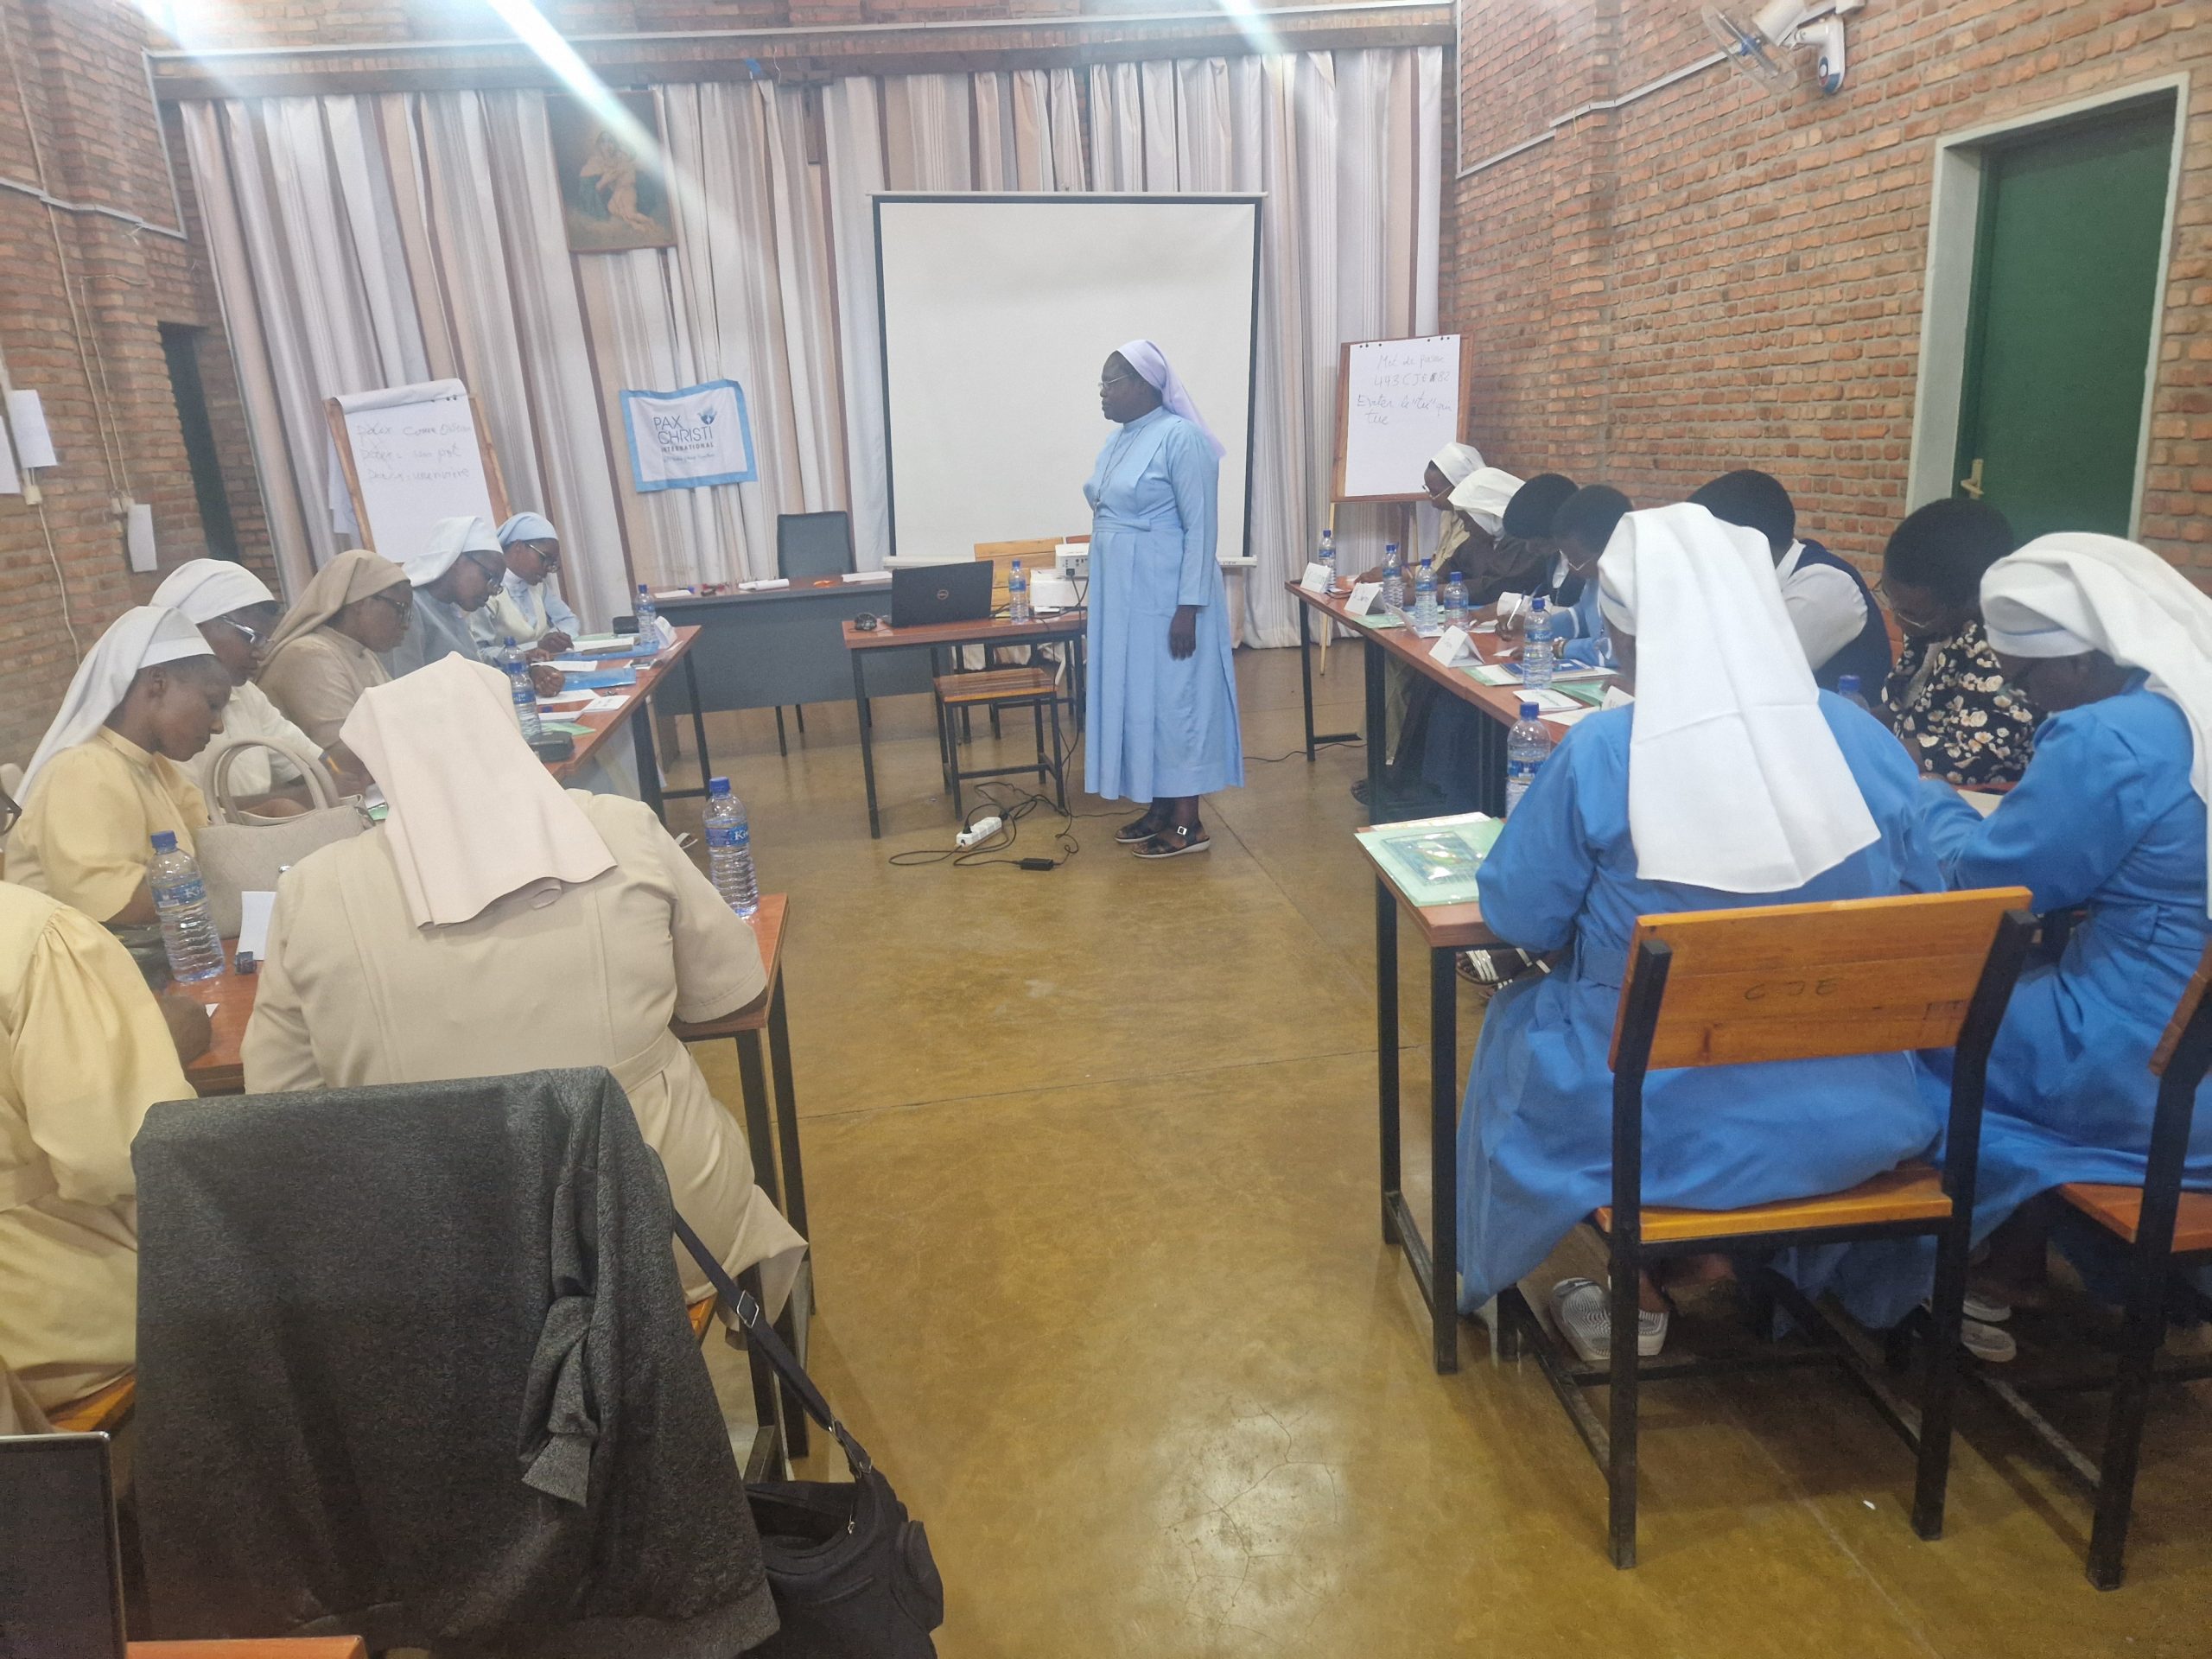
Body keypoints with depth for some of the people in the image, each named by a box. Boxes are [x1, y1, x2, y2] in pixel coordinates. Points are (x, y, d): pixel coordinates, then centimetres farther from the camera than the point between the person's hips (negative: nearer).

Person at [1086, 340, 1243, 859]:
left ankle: (1188, 824, 7)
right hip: (1123, 597, 9)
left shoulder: (1180, 437, -14)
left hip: (1166, 598, -9)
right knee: (1136, 697, 12)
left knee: (1172, 698, -2)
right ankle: (1158, 808, 24)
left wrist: (1189, 607, -21)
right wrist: (1099, 602, 19)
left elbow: (1201, 528, -17)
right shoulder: (1118, 441, 12)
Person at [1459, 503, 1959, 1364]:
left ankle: (1642, 1297, 33)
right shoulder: (1865, 740, -7)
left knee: (1519, 1018, 27)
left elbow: (1518, 918, -8)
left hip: (1670, 1124, -4)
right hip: (1857, 1123, 4)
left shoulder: (1599, 753, -19)